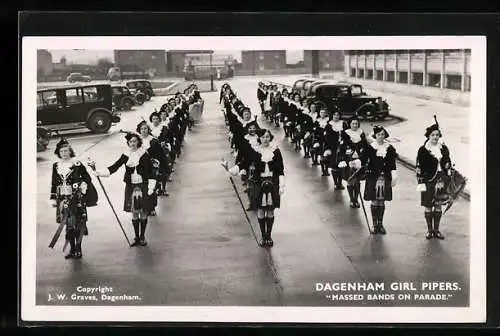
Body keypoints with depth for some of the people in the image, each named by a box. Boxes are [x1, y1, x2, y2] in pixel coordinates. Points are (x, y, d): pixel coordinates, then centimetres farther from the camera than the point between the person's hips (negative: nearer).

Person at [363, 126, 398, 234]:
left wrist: (394, 177, 0)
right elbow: (364, 160, -4)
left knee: (382, 201, 6)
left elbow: (392, 164, 4)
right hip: (373, 177, -1)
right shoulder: (370, 147, -1)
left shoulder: (389, 148, 3)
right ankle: (375, 224, 10)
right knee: (374, 201, 1)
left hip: (385, 178, 1)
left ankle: (380, 224, 17)